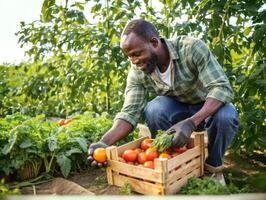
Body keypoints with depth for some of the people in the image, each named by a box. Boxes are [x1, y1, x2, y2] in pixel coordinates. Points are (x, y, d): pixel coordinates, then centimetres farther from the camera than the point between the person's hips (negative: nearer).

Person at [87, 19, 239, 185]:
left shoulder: (192, 48, -28)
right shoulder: (137, 72, -18)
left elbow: (223, 88, -33)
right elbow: (130, 113, -20)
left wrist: (191, 123, -47)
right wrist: (105, 141, -38)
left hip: (210, 106, -1)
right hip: (178, 110, 2)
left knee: (226, 117, -35)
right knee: (153, 109, -30)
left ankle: (213, 166, -5)